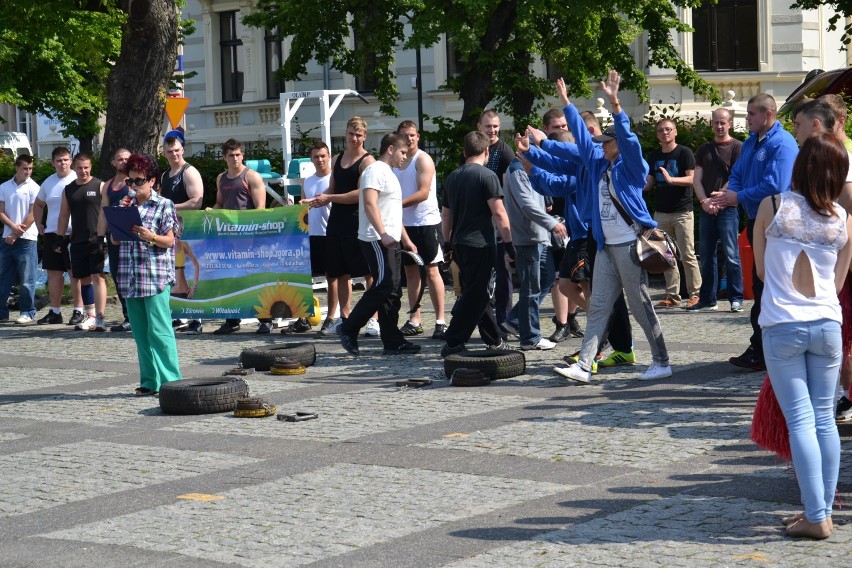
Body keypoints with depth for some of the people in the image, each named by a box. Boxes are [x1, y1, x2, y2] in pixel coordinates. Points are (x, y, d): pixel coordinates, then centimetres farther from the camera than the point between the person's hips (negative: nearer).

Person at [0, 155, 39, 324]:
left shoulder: (33, 188, -3)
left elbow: (32, 215, -7)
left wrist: (16, 235, -9)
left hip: (26, 239, -4)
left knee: (27, 279, -3)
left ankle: (27, 313, 3)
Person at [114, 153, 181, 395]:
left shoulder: (163, 205, 1)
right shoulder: (127, 205, 15)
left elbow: (169, 240, -3)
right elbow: (115, 239, 14)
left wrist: (151, 237, -22)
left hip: (156, 277, -6)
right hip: (130, 279, 6)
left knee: (159, 331, -10)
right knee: (141, 334, 7)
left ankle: (170, 381, -8)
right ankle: (149, 382, 12)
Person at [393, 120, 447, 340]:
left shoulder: (423, 159, -8)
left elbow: (423, 193, -17)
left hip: (426, 222, -7)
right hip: (404, 224, 7)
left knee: (432, 271, -5)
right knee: (410, 271, 9)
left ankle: (440, 321, -3)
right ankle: (414, 320, 15)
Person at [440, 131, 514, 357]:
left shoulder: (452, 177, 12)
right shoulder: (487, 176, -10)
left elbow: (445, 215, 18)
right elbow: (499, 213, -15)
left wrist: (448, 243, 25)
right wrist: (509, 243, -10)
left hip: (459, 244, 8)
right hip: (481, 244, -8)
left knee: (479, 295, 16)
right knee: (476, 297, -4)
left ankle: (494, 341, 24)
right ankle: (453, 343, -9)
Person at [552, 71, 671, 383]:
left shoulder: (631, 167, -6)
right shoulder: (600, 165, 13)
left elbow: (628, 138, -21)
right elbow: (583, 138, 21)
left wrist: (614, 104, -32)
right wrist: (566, 103, 24)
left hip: (630, 245, -8)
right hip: (607, 246, 8)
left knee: (641, 307, -2)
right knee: (597, 307, 5)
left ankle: (662, 362, 7)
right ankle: (583, 366, 4)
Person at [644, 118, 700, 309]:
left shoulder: (684, 152, -3)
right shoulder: (654, 156, 13)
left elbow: (692, 179, -12)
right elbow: (649, 183, 17)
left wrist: (671, 179, -26)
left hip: (682, 212, -5)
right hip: (661, 212, 5)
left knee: (687, 255, -6)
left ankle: (695, 293, 0)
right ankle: (672, 295, 10)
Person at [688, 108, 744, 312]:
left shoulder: (737, 147, 0)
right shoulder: (704, 149, 17)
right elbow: (697, 179, 12)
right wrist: (704, 201, -4)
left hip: (728, 208, -5)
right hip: (707, 209, 5)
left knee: (731, 255, -7)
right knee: (706, 256, 8)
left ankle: (736, 299, -2)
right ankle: (707, 299, 14)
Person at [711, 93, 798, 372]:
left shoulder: (782, 144, -16)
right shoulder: (751, 142, 13)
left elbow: (775, 186, -24)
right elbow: (737, 174, 17)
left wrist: (738, 197, -17)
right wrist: (729, 193, -5)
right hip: (756, 221, 9)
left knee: (765, 288, -7)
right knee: (760, 286, 14)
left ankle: (760, 353, -4)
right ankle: (761, 350, 21)